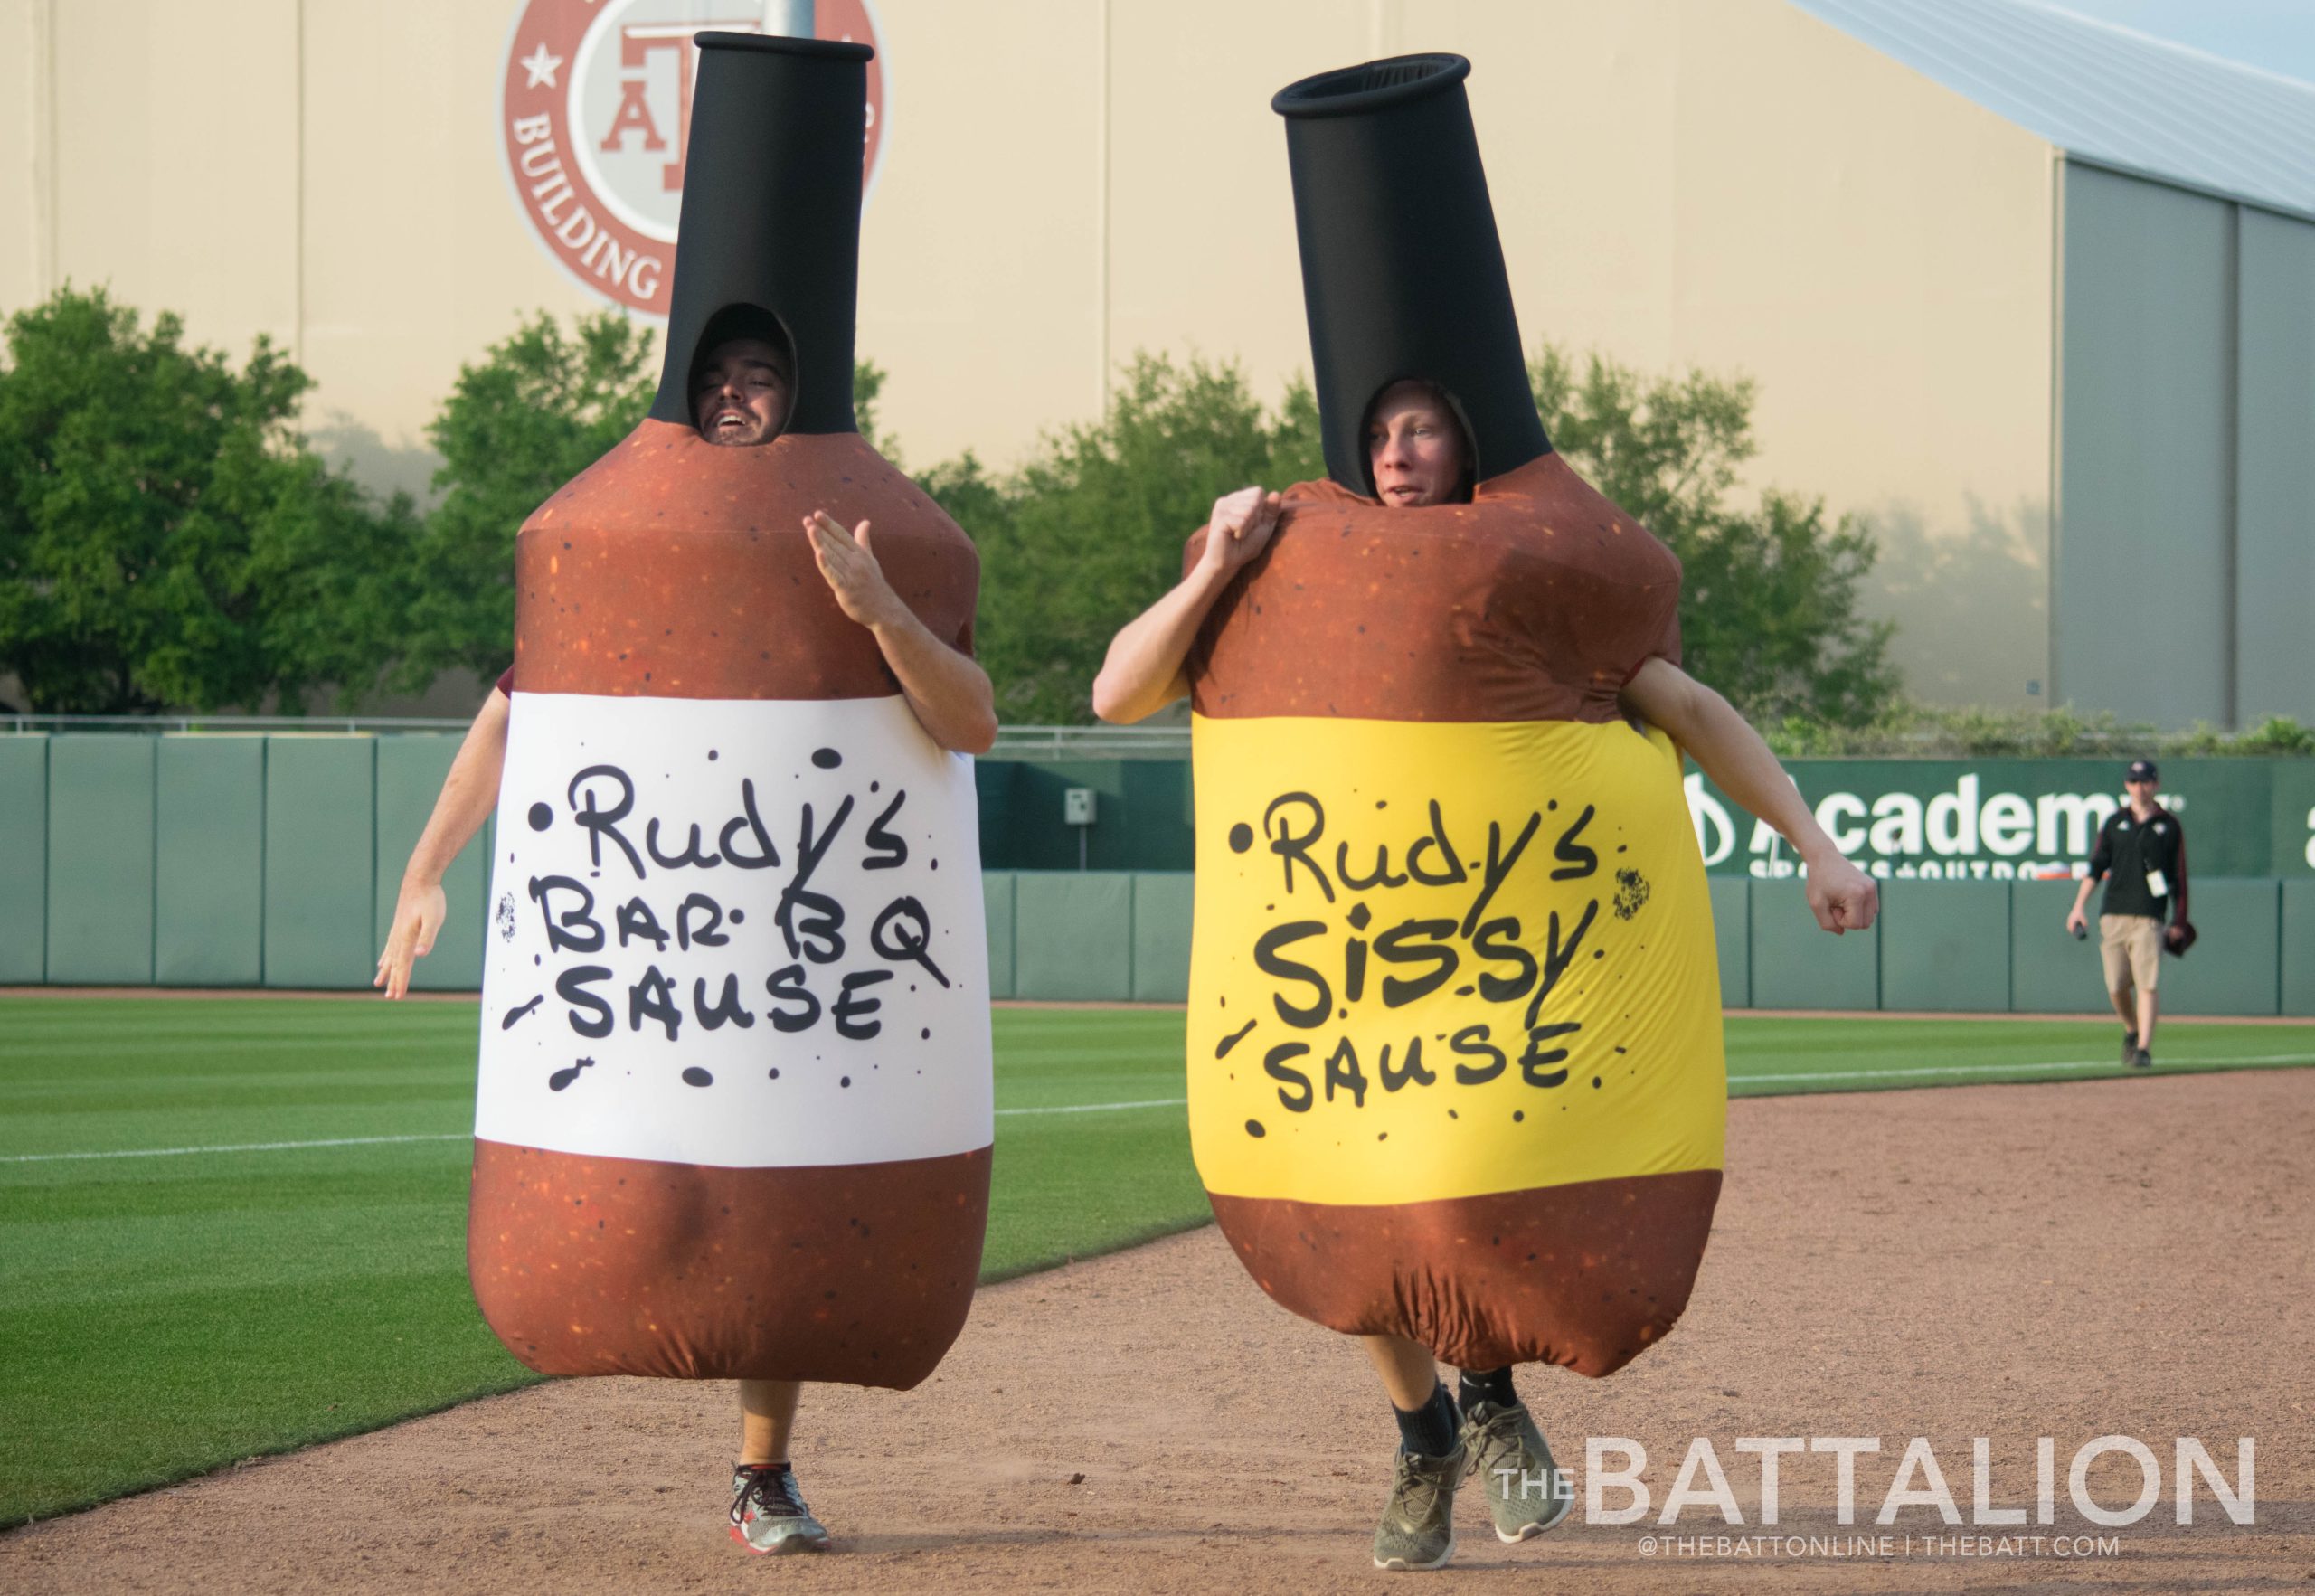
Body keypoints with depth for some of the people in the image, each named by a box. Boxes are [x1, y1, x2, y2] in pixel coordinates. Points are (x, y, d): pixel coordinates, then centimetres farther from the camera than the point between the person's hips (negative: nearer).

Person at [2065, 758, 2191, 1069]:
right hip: (2113, 915, 2)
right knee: (2117, 986, 3)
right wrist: (2079, 907, 2)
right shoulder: (2115, 822, 11)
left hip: (2149, 918, -2)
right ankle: (2131, 1032, 28)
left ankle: (2144, 1048, -14)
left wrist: (2179, 923, 5)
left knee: (2146, 985, -12)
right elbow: (2096, 867, 11)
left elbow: (2178, 877, 8)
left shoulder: (2169, 826, 7)